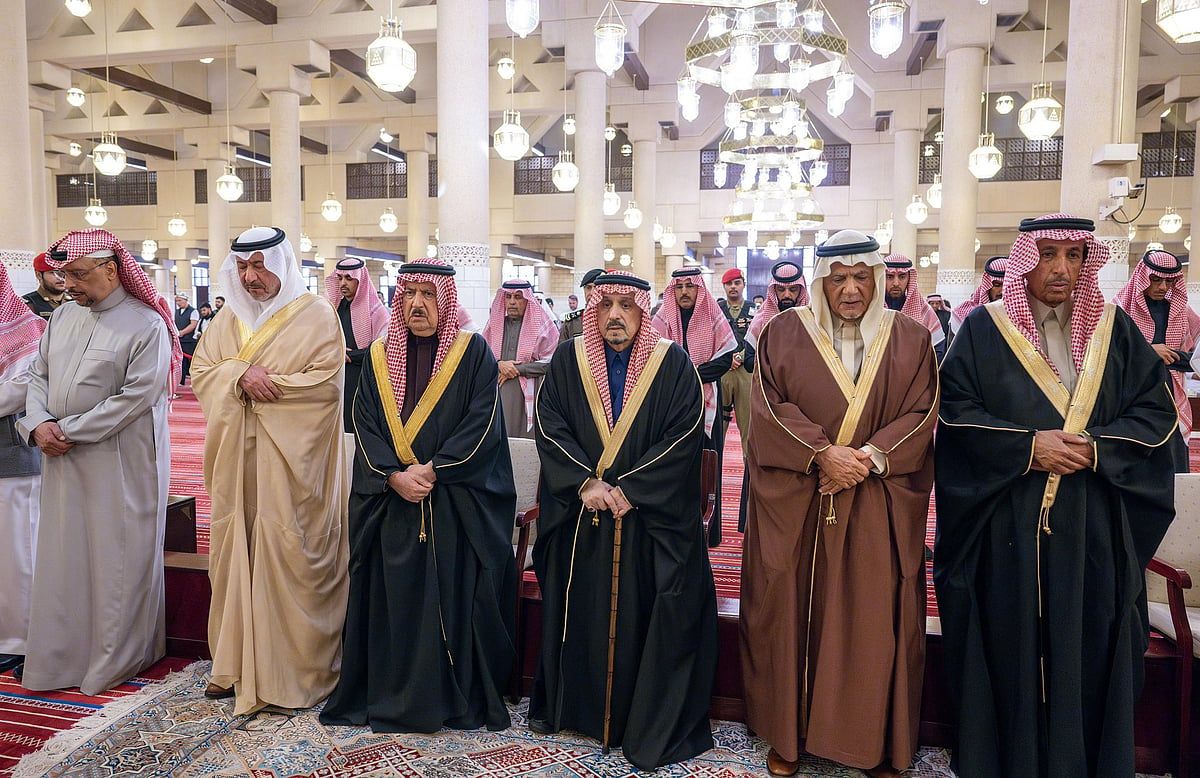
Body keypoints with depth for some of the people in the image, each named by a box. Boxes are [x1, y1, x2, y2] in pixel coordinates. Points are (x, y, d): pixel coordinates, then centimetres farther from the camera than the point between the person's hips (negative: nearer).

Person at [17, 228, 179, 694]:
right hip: (63, 462, 6)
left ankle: (116, 660, 19)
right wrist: (39, 424, -6)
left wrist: (69, 430, -14)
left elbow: (137, 395, -17)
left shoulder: (146, 324, -10)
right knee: (62, 557, 12)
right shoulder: (63, 316, 10)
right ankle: (61, 658, 27)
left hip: (121, 464, -6)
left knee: (116, 559, 3)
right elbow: (39, 375, 13)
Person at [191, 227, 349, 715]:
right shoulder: (229, 318, 14)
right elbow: (200, 372, 9)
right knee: (235, 550, 8)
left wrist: (265, 383, -11)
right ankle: (236, 663, 22)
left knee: (289, 554, -2)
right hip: (237, 455, 5)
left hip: (291, 456, -5)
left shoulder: (315, 316, -3)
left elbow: (326, 381, -11)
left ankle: (295, 670, 10)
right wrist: (240, 374, -10)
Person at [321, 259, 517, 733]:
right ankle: (390, 697, 21)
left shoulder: (474, 352, 0)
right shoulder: (379, 356, 9)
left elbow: (482, 423, -8)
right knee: (394, 601, 6)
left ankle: (462, 699, 15)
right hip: (391, 502, 3)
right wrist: (396, 476, -11)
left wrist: (431, 470, -15)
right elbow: (365, 424, 4)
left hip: (458, 504, -2)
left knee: (455, 599, 1)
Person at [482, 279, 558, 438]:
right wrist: (499, 365, -8)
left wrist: (517, 369, -10)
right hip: (498, 394, 3)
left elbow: (549, 362, -6)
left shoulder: (541, 324, 2)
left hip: (529, 394, -3)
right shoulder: (495, 323, 13)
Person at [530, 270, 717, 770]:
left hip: (652, 519, -2)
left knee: (646, 615, 1)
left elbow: (684, 435, -9)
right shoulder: (567, 359, 3)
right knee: (576, 611, 11)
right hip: (578, 513, 2)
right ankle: (561, 704, 32)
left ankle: (651, 727, 17)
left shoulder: (672, 363, -2)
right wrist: (585, 483, -14)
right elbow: (550, 425, -2)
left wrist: (629, 489, -14)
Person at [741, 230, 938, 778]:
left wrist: (870, 456, -16)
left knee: (874, 624, 6)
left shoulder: (910, 339, 6)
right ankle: (788, 733, 23)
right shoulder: (783, 334, 2)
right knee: (792, 617, 6)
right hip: (794, 503, -1)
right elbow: (770, 407, -6)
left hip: (879, 510, 1)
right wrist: (821, 454, -18)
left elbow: (921, 414, -1)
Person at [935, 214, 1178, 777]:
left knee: (1086, 645, 8)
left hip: (1094, 525, 2)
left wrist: (1097, 448, -12)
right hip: (1008, 524, -2)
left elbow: (1156, 410, 5)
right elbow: (955, 410, -5)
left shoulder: (1116, 329, 8)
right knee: (1011, 646, 5)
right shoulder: (985, 328, 0)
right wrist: (1027, 447, -15)